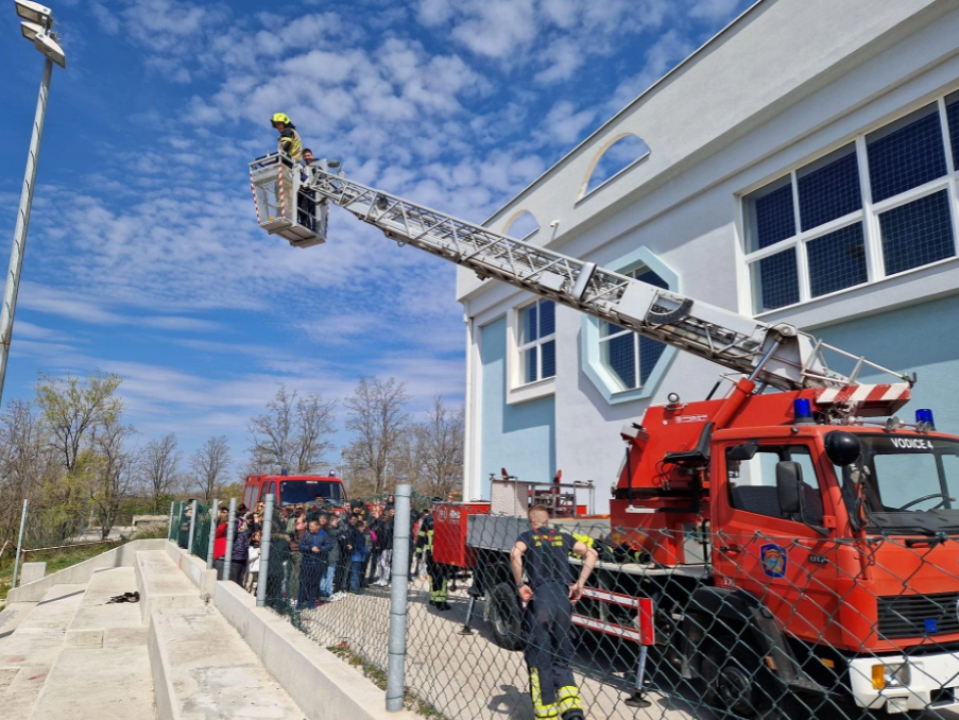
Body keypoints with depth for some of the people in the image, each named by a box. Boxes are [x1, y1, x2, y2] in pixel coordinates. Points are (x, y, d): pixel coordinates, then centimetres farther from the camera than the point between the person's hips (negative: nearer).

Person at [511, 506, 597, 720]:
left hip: (540, 598, -3)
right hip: (564, 598, 4)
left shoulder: (527, 536, 9)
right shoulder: (562, 537, 19)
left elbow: (515, 553, -14)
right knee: (560, 656, 14)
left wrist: (520, 584, -6)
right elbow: (590, 553, 7)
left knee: (539, 657, 8)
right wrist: (579, 583, 6)